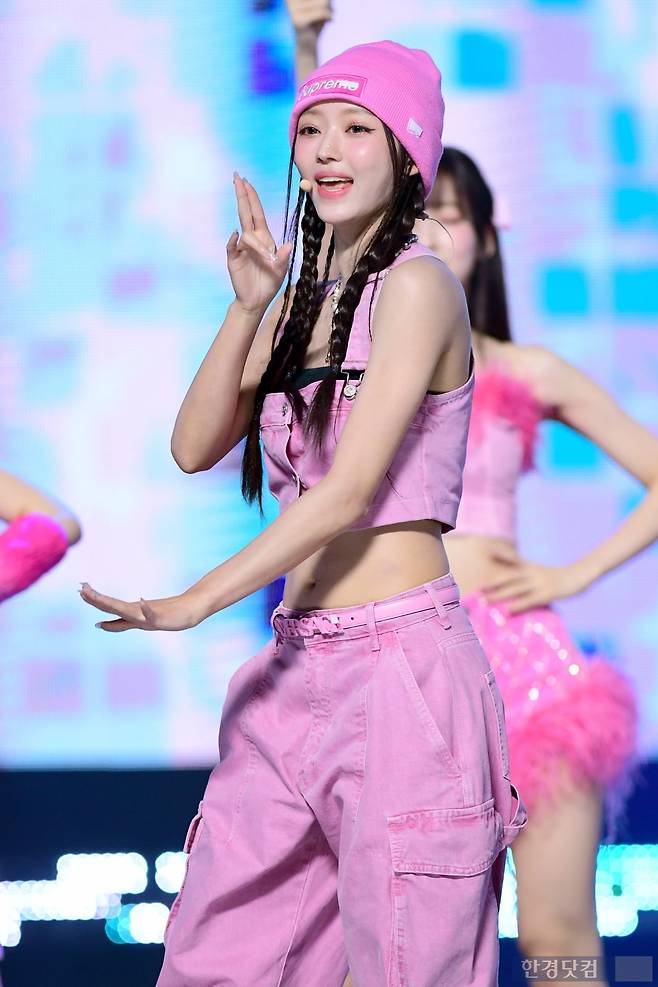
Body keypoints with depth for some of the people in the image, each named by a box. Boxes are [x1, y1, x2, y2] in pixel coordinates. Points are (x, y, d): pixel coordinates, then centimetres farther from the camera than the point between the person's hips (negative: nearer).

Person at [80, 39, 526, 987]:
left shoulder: (417, 286, -8)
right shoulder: (305, 297, 16)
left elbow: (349, 489, -15)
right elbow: (194, 448, 8)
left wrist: (194, 604, -16)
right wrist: (250, 308, -4)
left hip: (399, 664, -8)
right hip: (297, 665, 8)